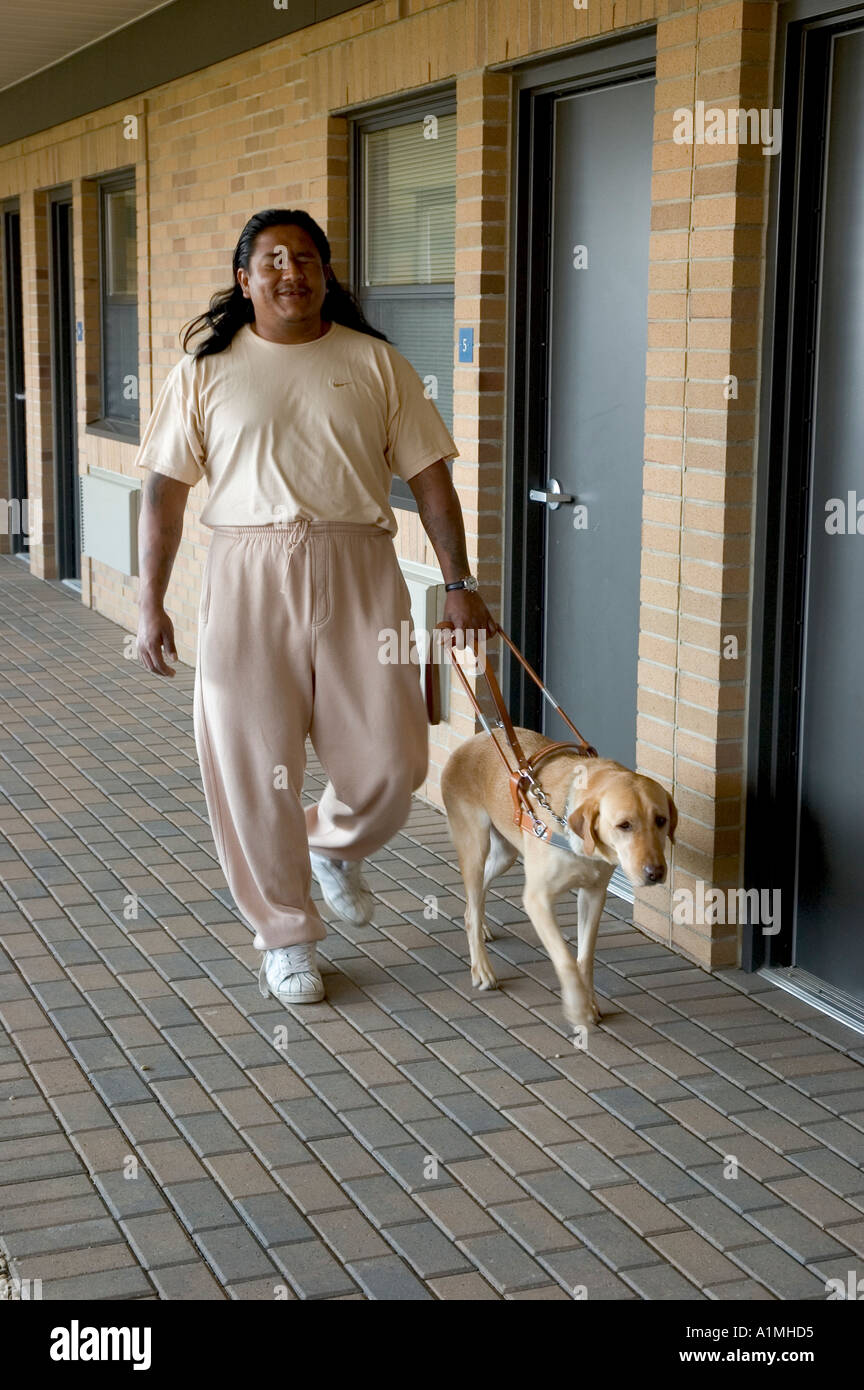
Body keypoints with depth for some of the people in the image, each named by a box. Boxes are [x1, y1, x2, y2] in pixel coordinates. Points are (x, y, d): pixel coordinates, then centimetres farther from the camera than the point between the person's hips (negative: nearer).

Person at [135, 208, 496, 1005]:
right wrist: (150, 603, -2)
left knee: (392, 763, -1)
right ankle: (285, 935, 21)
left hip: (358, 576, 1)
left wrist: (460, 586, 0)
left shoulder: (376, 363, 7)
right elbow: (166, 489, 5)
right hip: (249, 578, 0)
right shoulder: (207, 370, 6)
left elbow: (430, 479, 6)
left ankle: (335, 846, 35)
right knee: (253, 766, 1)